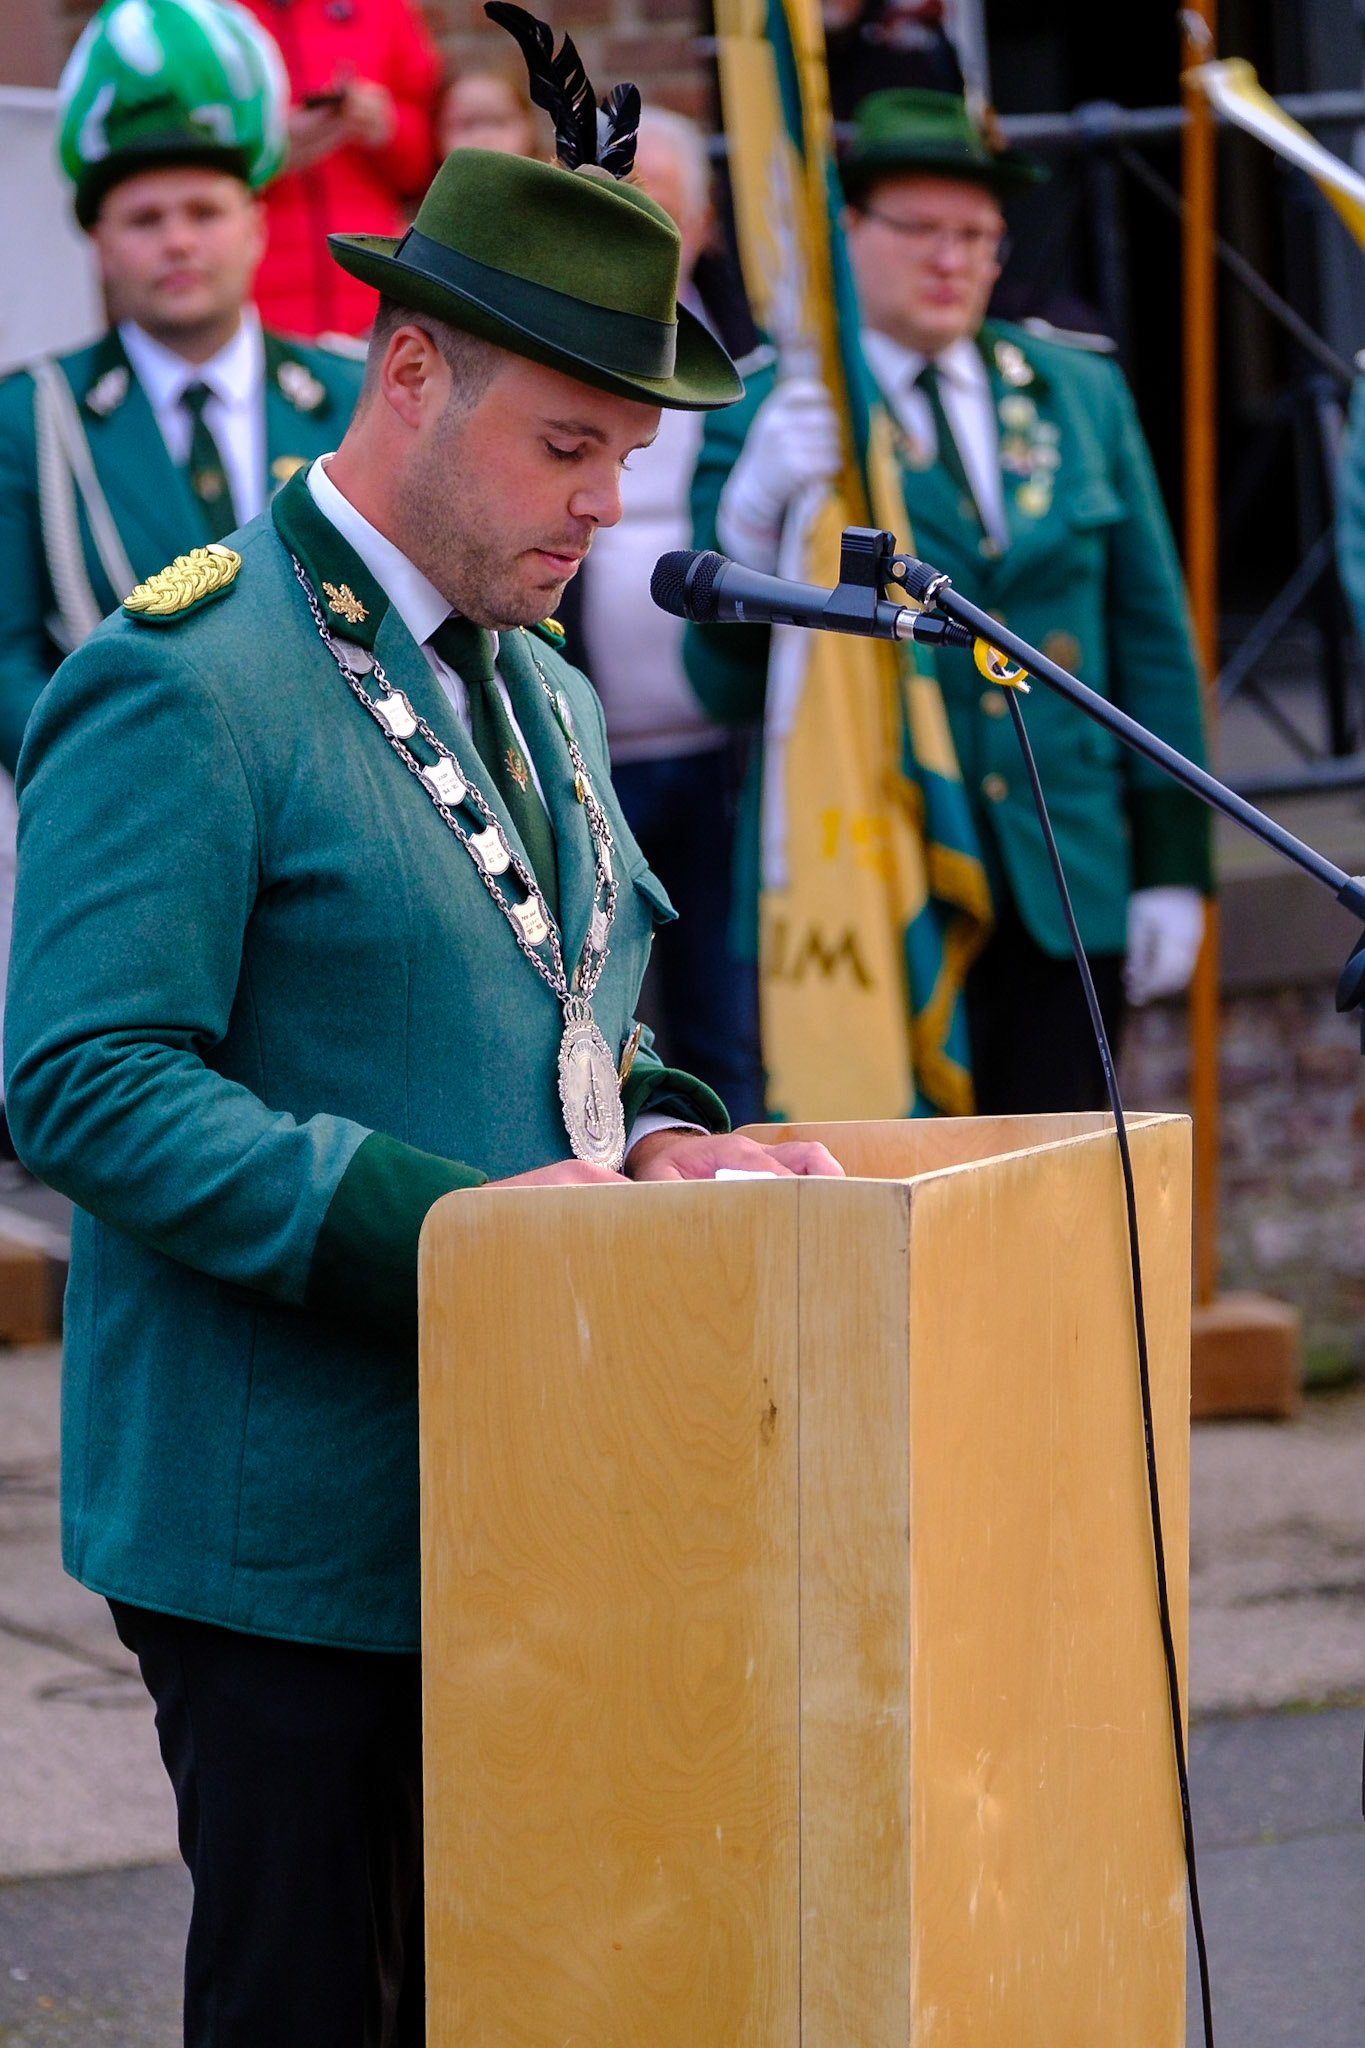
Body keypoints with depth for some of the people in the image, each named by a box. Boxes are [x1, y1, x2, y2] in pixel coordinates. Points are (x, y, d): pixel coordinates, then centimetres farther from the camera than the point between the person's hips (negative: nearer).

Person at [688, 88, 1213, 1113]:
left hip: (1069, 895, 3)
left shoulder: (1083, 395, 13)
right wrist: (754, 513, -24)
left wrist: (1173, 864, 9)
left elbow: (1153, 637, 15)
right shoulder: (763, 420, 0)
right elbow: (728, 685, -6)